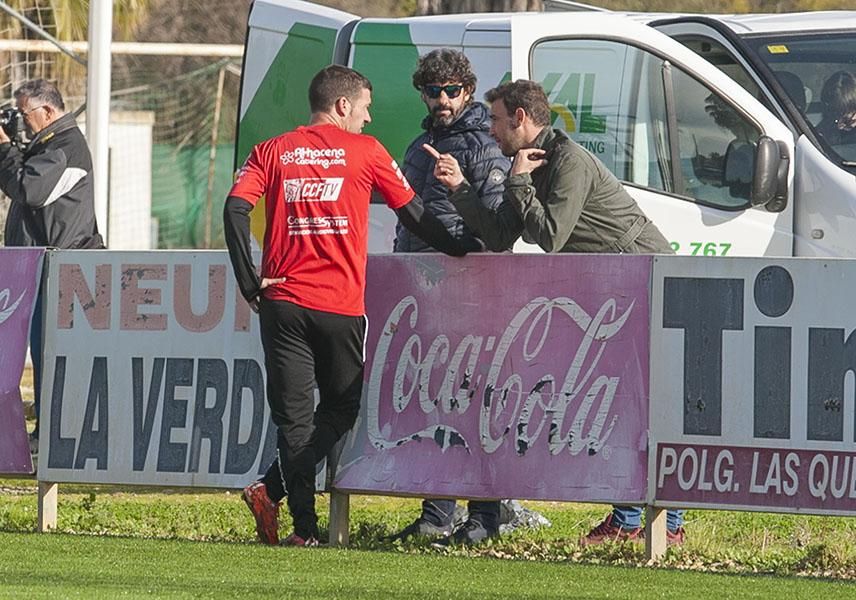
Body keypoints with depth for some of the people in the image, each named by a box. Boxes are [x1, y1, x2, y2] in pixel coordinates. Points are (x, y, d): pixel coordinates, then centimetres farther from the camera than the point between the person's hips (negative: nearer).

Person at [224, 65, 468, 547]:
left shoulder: (274, 151, 8)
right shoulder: (365, 151, 4)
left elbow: (235, 208, -5)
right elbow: (414, 214, 10)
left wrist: (250, 281, -1)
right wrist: (461, 251, 25)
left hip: (283, 302, 2)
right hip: (341, 307, -2)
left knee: (293, 415, 5)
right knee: (340, 410, 12)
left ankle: (306, 527, -4)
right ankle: (272, 488, -9)